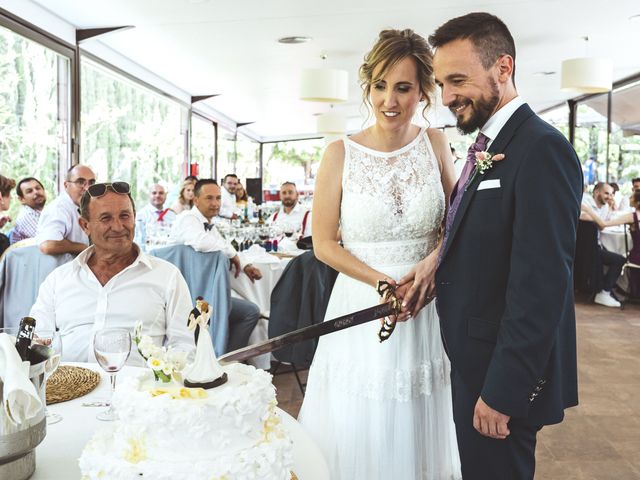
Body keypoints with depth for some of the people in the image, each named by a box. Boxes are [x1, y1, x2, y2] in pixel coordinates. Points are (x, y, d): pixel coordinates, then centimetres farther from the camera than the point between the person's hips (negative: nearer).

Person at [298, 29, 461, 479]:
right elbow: (323, 243, -5)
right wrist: (383, 281, -15)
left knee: (415, 438, 14)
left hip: (427, 305, 2)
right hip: (360, 305, -1)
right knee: (358, 439, 9)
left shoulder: (435, 144, 0)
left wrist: (431, 265, -13)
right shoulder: (341, 153, -6)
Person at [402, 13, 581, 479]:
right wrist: (438, 275, -3)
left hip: (505, 372, -9)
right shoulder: (489, 147, 10)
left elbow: (541, 285, -25)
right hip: (474, 359, 9)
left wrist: (502, 391, -22)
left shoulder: (541, 149, -20)